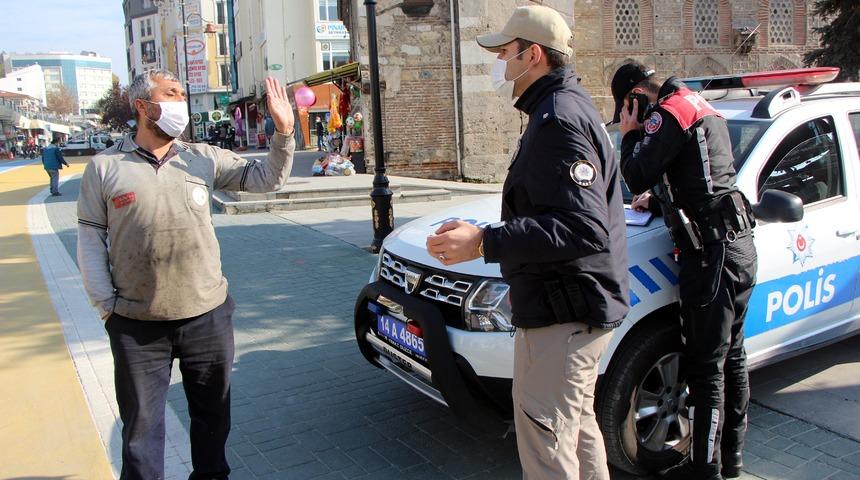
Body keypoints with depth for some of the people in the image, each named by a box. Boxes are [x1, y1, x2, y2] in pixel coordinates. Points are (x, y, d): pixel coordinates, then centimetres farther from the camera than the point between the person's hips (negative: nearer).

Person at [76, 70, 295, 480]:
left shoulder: (203, 158, 3)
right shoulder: (104, 167, -2)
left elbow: (265, 178, 3)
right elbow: (90, 238, 0)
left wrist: (283, 131, -14)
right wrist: (106, 305, -5)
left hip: (207, 315, 2)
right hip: (137, 324, -2)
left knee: (212, 412, 18)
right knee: (141, 423, 11)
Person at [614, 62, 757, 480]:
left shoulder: (670, 113, -10)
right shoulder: (702, 109, 20)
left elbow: (636, 177, -13)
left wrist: (630, 135, 0)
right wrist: (659, 199, 23)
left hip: (713, 253, -10)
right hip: (739, 247, 10)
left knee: (706, 367, -2)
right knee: (731, 357, 18)